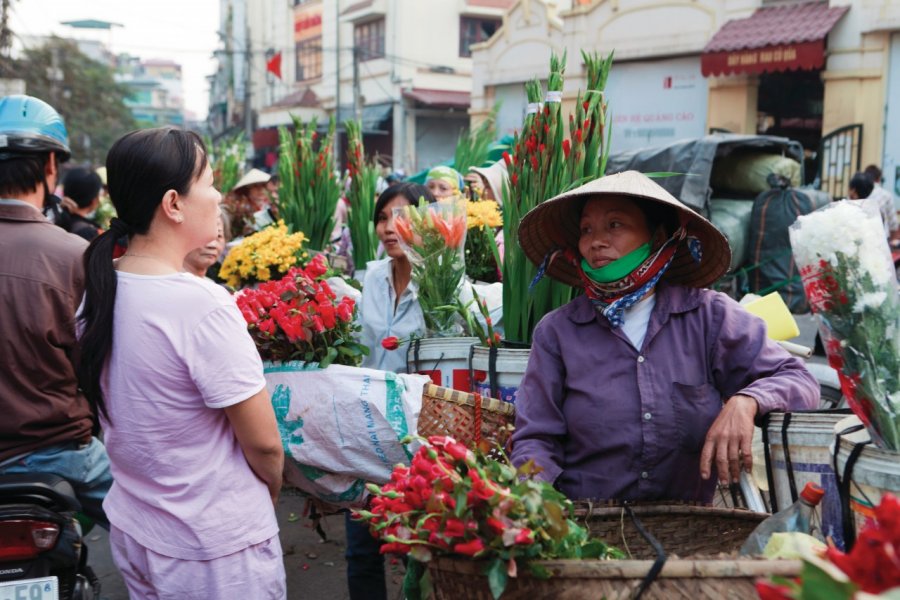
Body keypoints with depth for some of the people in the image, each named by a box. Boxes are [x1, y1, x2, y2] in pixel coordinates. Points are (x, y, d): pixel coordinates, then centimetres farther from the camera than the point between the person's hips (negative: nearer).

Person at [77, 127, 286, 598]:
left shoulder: (98, 290, -4)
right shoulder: (202, 305, -25)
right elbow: (263, 442, -19)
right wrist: (272, 492, -1)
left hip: (130, 530, 7)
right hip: (215, 550, -7)